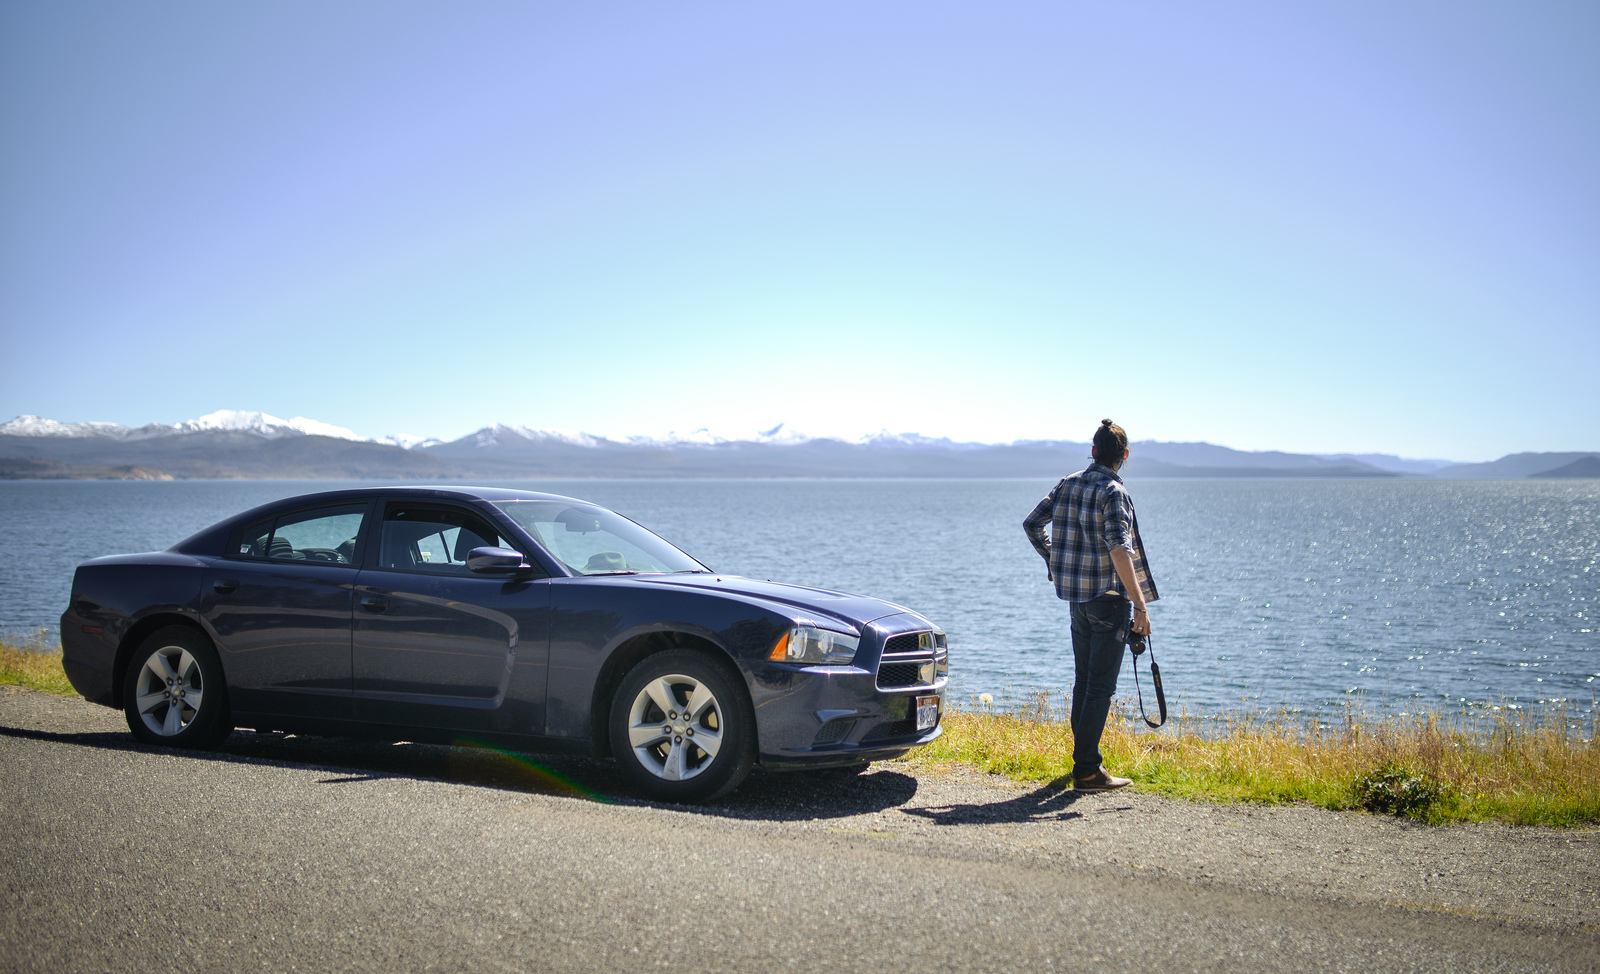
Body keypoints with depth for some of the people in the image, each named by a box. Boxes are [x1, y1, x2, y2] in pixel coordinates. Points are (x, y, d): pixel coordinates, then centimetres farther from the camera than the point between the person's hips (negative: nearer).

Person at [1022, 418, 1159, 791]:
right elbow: (1119, 551, -23)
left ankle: (1084, 758, 24)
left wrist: (1054, 562, 24)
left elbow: (1031, 524, 14)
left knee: (1083, 680, 16)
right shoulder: (1113, 491, -15)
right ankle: (1087, 770, -2)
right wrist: (1140, 604, -22)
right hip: (1108, 597, -7)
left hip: (1077, 598, 7)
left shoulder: (1068, 484, 7)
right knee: (1100, 686, -3)